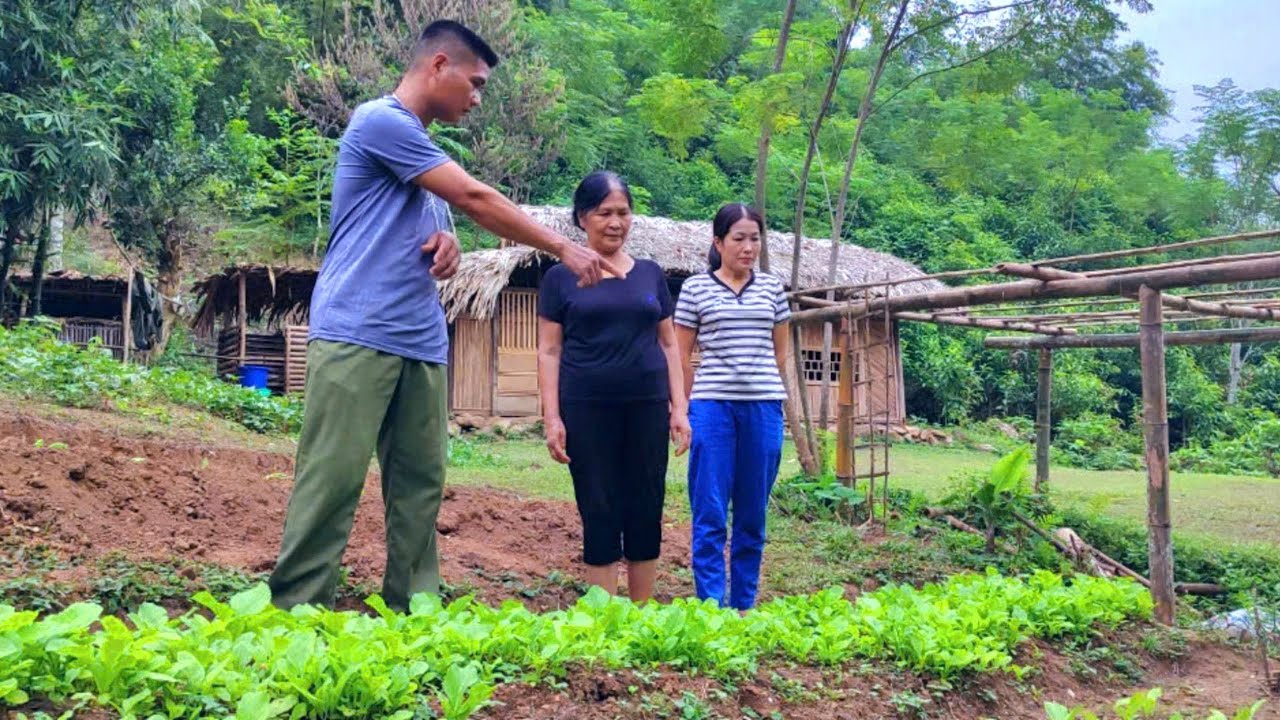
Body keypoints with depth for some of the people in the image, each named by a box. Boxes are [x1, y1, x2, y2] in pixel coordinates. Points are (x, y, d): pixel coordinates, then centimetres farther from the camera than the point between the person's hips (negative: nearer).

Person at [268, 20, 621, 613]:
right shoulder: (382, 121, -5)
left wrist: (447, 246, 1)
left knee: (420, 485, 4)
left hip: (421, 344, 9)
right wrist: (563, 248, 0)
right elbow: (474, 199, -7)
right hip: (358, 336, -8)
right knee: (333, 482, -9)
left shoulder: (423, 148, 22)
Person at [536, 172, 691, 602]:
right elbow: (549, 351, 2)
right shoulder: (562, 277, 3)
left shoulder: (650, 273, 11)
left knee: (645, 513, 7)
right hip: (587, 410, -2)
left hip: (646, 407, 3)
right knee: (599, 515, 2)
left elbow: (668, 344, 13)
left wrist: (679, 408, 6)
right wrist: (552, 417, -6)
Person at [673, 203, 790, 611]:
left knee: (753, 514, 8)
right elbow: (681, 355, 5)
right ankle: (711, 605, 3)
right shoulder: (695, 288, 1)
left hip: (764, 408, 3)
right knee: (710, 514, -2)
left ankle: (745, 606, 18)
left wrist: (769, 392, 14)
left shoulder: (773, 288, 9)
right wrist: (687, 407, 5)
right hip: (712, 406, -3)